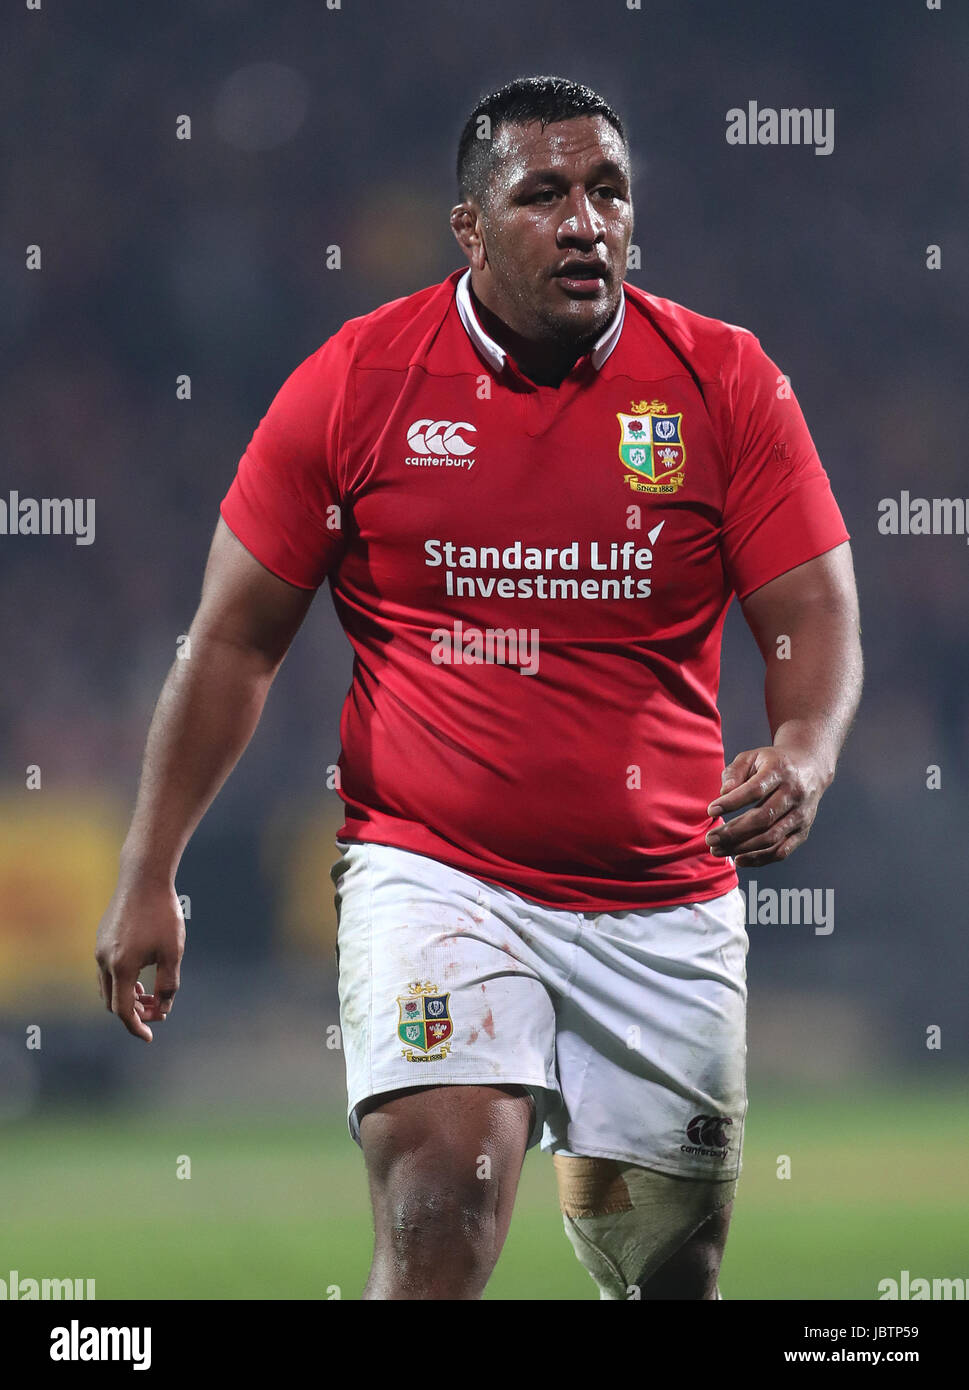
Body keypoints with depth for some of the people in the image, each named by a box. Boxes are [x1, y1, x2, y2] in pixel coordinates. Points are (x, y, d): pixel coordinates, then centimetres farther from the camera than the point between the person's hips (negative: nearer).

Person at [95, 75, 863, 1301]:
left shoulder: (724, 381, -1)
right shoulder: (355, 380, -3)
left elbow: (816, 619, 1)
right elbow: (235, 641, 3)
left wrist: (802, 757, -22)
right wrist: (148, 876, 0)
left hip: (665, 900, 2)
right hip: (431, 868, -2)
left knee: (669, 1266, 13)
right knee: (440, 1202, -26)